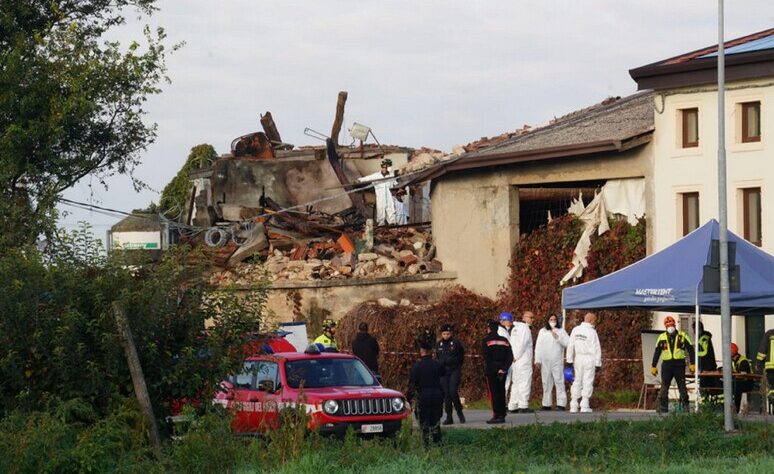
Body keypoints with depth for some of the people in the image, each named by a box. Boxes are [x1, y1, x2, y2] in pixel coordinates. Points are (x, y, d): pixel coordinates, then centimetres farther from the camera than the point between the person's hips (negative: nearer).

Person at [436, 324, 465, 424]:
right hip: (443, 371, 4)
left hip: (455, 370, -4)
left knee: (453, 391, -16)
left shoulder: (456, 343, -1)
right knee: (446, 394, 1)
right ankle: (449, 417, 4)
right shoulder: (439, 344, 12)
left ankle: (459, 411, 4)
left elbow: (461, 356, 6)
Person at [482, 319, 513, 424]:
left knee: (493, 392, -5)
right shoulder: (505, 340, 11)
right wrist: (504, 368, 0)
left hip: (491, 370, -5)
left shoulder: (486, 341, -4)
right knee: (501, 392, 11)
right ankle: (502, 415, 11)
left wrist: (490, 369, -6)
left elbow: (486, 357, -12)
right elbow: (510, 357, 5)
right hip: (502, 370, 5)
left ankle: (496, 416, -11)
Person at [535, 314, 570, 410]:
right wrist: (537, 360, 3)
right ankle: (546, 404, 12)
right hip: (545, 362, 2)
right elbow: (538, 346, 9)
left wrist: (558, 338, -13)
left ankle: (561, 404, -11)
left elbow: (568, 343, -4)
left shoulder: (561, 331, 7)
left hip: (557, 361, -2)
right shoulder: (542, 332, 12)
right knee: (546, 383, 6)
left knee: (559, 382, -9)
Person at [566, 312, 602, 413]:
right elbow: (596, 349, -10)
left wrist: (569, 360, 12)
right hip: (589, 358, -5)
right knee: (588, 381, 0)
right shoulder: (592, 332, -11)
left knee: (577, 381, 10)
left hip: (578, 358, 5)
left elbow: (570, 346, 6)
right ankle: (585, 406, -3)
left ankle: (573, 406, 8)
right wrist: (598, 363, -4)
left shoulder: (575, 330, 4)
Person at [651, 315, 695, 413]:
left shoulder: (682, 336, 5)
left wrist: (692, 364, -1)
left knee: (682, 387, 2)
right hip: (666, 364, 1)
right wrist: (653, 366, 9)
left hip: (679, 364, -1)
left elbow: (690, 349, 6)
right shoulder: (662, 337, 10)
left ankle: (685, 405, 9)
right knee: (664, 386, -2)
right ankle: (663, 407, 0)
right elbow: (657, 353, 13)